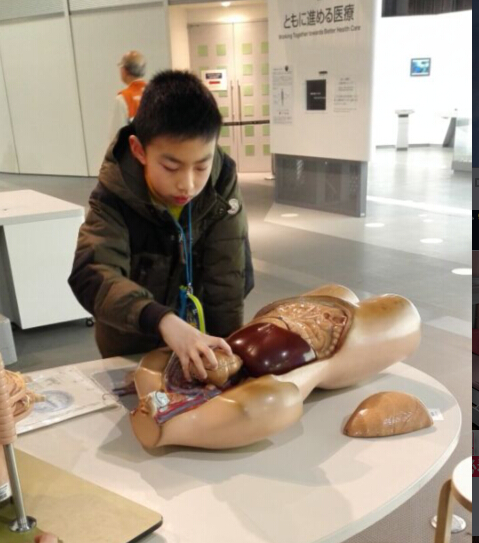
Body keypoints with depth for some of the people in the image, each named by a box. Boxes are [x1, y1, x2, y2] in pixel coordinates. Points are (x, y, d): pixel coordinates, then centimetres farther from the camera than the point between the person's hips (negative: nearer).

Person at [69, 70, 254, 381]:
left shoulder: (222, 187, -19)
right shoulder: (115, 195, -24)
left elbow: (228, 280, -17)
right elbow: (93, 275, -37)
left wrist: (225, 349, -21)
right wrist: (164, 321, -51)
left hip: (201, 335, 2)